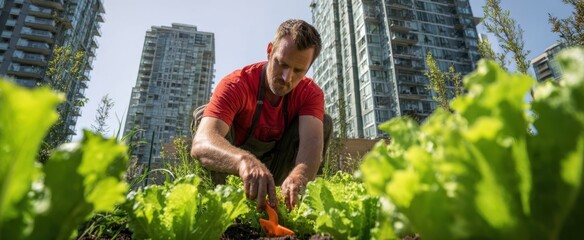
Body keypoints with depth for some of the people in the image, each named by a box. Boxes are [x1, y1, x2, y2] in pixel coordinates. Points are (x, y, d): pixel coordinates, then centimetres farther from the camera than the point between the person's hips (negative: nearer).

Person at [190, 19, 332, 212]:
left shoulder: (310, 93, -16)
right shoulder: (235, 85, -26)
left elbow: (312, 139, -35)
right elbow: (202, 143, -43)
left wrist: (299, 175, -58)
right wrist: (244, 160, -64)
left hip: (277, 168, 3)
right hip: (231, 166, -2)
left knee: (324, 122, -18)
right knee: (205, 114, -27)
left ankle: (298, 203, -13)